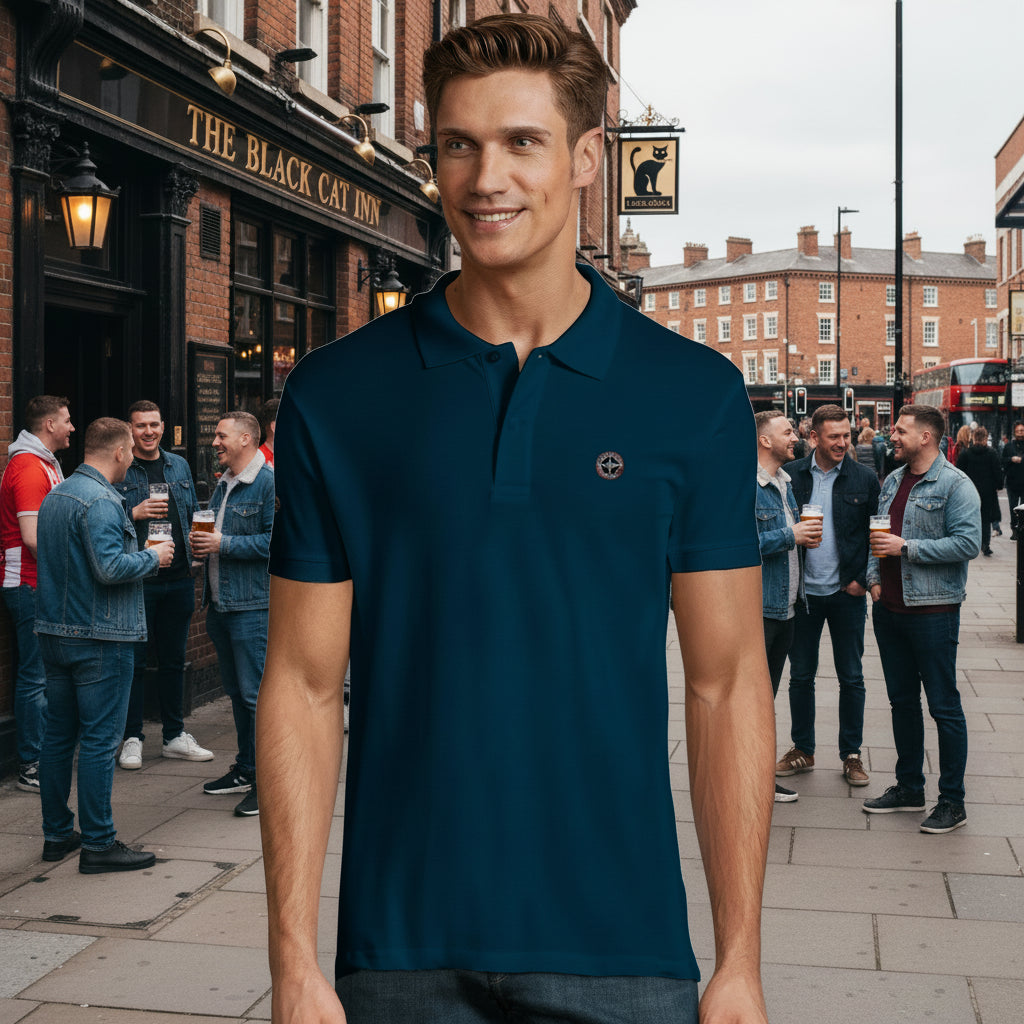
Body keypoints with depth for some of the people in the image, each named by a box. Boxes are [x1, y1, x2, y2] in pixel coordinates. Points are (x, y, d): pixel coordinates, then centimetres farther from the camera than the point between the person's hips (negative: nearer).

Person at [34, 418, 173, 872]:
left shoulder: (54, 496, 13)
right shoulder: (101, 501, -17)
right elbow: (110, 568, -26)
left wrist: (141, 555, 22)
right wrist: (154, 556, -9)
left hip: (55, 631, 9)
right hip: (100, 637, -9)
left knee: (59, 734, 14)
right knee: (99, 740, -4)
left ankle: (56, 834, 22)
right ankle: (98, 843, 1)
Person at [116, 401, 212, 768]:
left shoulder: (179, 466, 12)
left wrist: (192, 555, 9)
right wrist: (135, 513, -19)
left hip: (178, 578, 5)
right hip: (136, 579, -5)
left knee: (173, 659, 13)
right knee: (133, 661, 2)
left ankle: (175, 736, 22)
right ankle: (132, 739, 12)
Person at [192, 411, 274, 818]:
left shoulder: (269, 483, -11)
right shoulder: (223, 484, 17)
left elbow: (276, 541, -19)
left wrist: (224, 544, -18)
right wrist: (200, 540, 7)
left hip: (252, 605, -9)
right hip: (220, 602, 9)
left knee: (257, 694, -7)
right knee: (237, 691, 16)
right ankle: (246, 769, 26)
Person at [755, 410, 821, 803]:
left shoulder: (785, 483, 16)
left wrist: (806, 534, 4)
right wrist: (790, 536, -20)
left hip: (785, 606, 9)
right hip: (756, 608, -9)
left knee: (767, 695, 16)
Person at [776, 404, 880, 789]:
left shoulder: (864, 479, -2)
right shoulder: (791, 475, -2)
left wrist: (863, 579, -4)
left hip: (847, 593, 0)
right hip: (803, 591, 1)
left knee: (851, 678, 8)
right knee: (801, 676, 10)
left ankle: (851, 755, 19)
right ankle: (802, 750, 23)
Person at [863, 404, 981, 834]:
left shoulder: (955, 485, -10)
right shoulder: (893, 481, 12)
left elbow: (968, 543, -19)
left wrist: (906, 548, -19)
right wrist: (875, 576, 6)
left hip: (932, 610, -7)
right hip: (889, 606, 7)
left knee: (944, 706, -1)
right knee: (902, 701, 15)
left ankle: (952, 801, 9)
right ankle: (909, 788, 27)